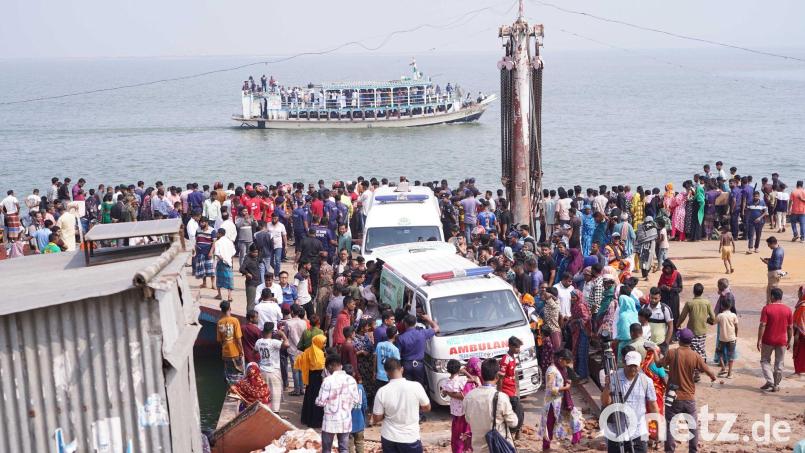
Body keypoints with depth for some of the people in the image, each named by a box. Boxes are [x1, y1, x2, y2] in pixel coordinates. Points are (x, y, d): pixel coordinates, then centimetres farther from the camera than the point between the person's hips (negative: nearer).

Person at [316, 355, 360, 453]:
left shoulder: (328, 380, -17)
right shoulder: (351, 380, -3)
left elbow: (321, 402, -14)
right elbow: (356, 400, 4)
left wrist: (317, 400, 8)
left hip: (331, 421, -4)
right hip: (346, 421, 4)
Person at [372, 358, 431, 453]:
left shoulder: (382, 391, -13)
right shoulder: (416, 386, -15)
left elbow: (376, 419, -5)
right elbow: (427, 407, 1)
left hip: (389, 438, 1)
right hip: (410, 437, -1)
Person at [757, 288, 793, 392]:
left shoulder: (767, 308, -10)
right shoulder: (788, 310, -1)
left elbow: (762, 326, -13)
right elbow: (790, 327, 3)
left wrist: (759, 340, -9)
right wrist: (789, 341, 13)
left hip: (768, 341, -2)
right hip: (782, 341, 2)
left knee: (765, 361, 12)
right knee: (779, 364, 10)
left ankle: (770, 381, -3)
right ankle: (776, 385, 14)